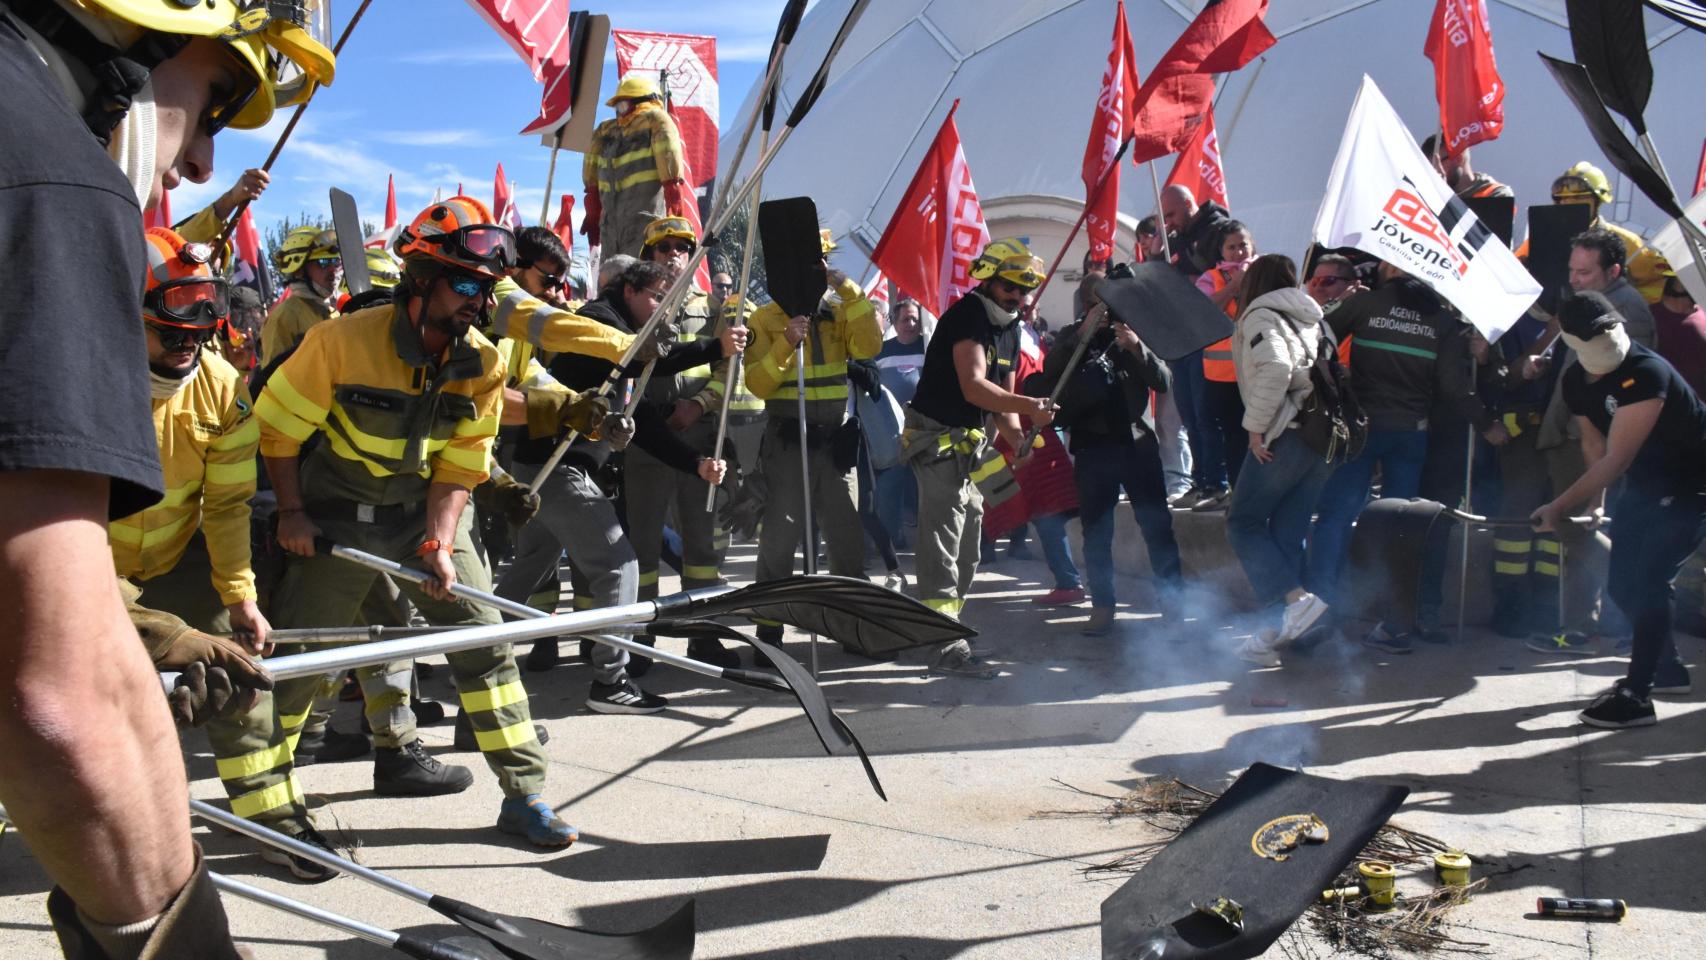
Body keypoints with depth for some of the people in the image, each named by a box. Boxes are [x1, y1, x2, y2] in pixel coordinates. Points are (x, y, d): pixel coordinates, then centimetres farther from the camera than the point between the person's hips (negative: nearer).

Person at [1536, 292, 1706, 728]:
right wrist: (1594, 502, 1)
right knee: (1623, 583, 11)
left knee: (1648, 580, -17)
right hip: (1644, 483, 8)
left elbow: (1616, 460, -30)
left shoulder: (1646, 373, -30)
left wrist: (1559, 507, -27)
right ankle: (1667, 668, 32)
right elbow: (1594, 442, 8)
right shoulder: (1575, 382, -6)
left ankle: (1636, 696, -12)